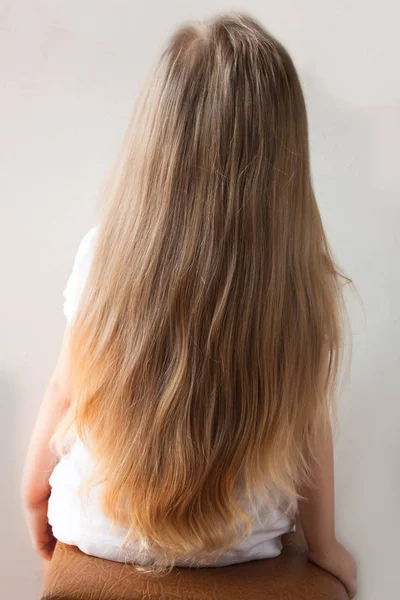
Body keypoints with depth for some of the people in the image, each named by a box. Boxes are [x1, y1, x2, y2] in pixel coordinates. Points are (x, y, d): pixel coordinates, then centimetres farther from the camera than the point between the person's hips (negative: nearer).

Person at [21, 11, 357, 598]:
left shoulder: (104, 253, -23)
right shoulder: (309, 285, -23)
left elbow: (64, 391, -11)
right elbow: (310, 429, -13)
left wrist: (34, 492, 9)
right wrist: (325, 546, 6)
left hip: (97, 531, 0)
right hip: (240, 543, 1)